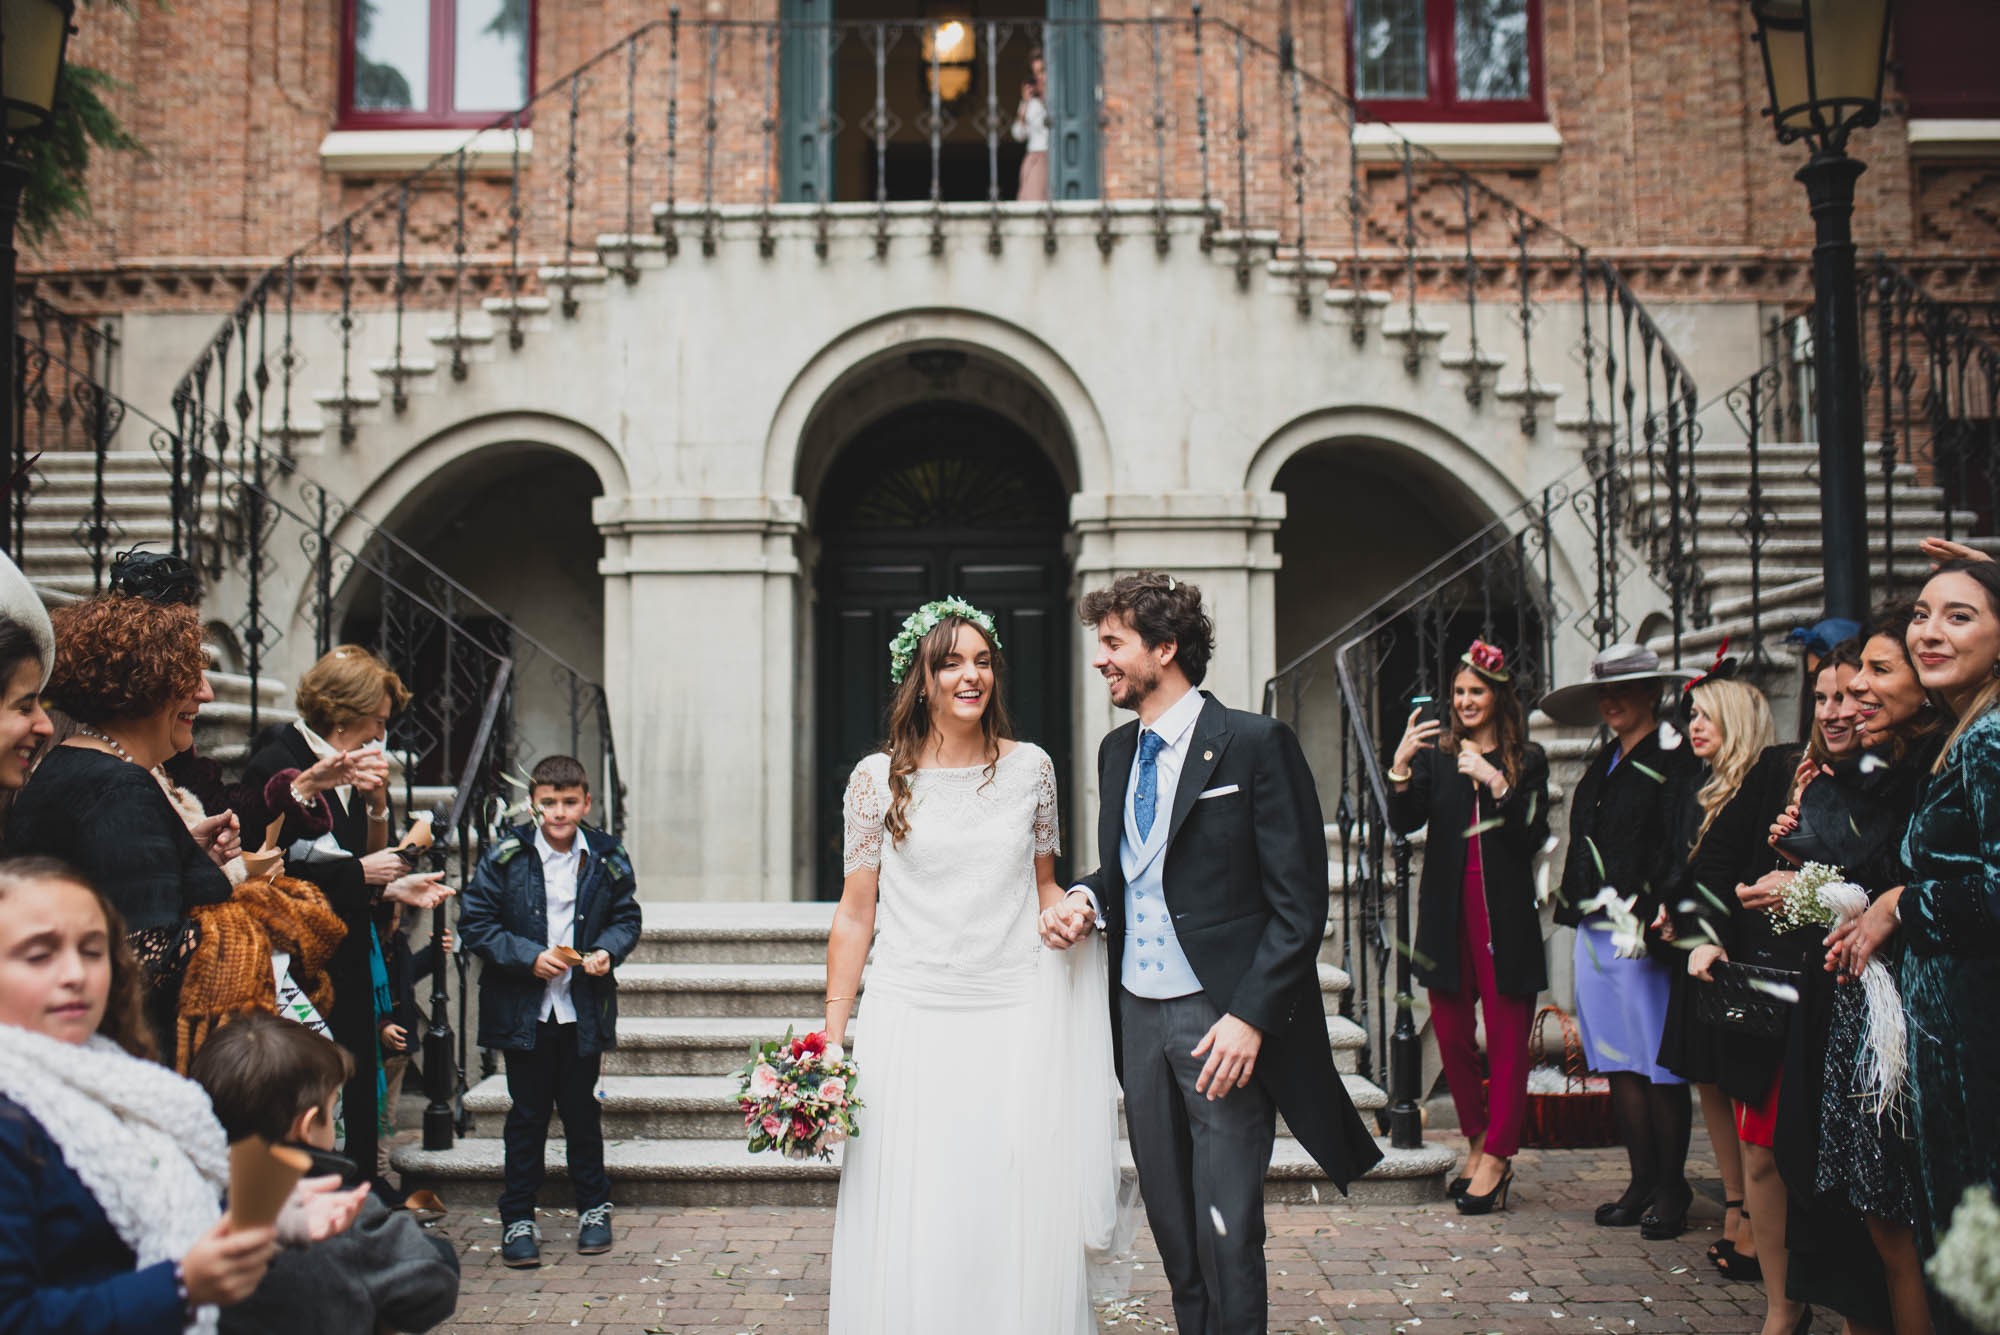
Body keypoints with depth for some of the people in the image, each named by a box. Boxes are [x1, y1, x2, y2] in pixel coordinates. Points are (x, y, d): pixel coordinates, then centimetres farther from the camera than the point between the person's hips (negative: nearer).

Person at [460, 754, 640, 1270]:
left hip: (584, 1010, 1)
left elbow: (627, 918, 9)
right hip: (523, 1010, -1)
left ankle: (594, 1207, 28)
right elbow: (474, 922, -4)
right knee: (527, 1115, 6)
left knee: (581, 1110, 11)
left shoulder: (607, 859, 0)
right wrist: (528, 956, -14)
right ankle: (518, 1219, 18)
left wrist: (607, 951, -11)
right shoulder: (505, 857, -5)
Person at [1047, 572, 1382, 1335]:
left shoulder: (1255, 744, -10)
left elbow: (1300, 904, -12)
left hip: (1220, 1017, -6)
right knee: (1170, 1222, 14)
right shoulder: (1117, 750, 12)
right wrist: (1085, 898, 0)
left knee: (1226, 1229, -2)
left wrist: (1250, 1016, -19)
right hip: (1137, 1011, 7)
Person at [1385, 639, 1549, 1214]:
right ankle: (1477, 1141, 24)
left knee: (1507, 1036, -1)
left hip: (1504, 911, -2)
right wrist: (1400, 766, -20)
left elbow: (1533, 838, -5)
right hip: (1446, 911, 2)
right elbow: (1405, 822, -4)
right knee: (1451, 1033, 8)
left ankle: (1497, 1156, 8)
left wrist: (1497, 784, -17)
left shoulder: (1527, 759, 4)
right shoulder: (1435, 752, 8)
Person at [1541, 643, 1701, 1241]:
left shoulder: (1673, 759, -5)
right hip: (1595, 931, 7)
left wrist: (1646, 917, -19)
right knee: (1618, 1062, 9)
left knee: (1658, 1063, -2)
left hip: (1643, 933, -7)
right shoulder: (1605, 762, 18)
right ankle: (1642, 1181, 18)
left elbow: (1677, 849, -12)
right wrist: (1577, 907, 13)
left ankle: (1671, 1187, 10)